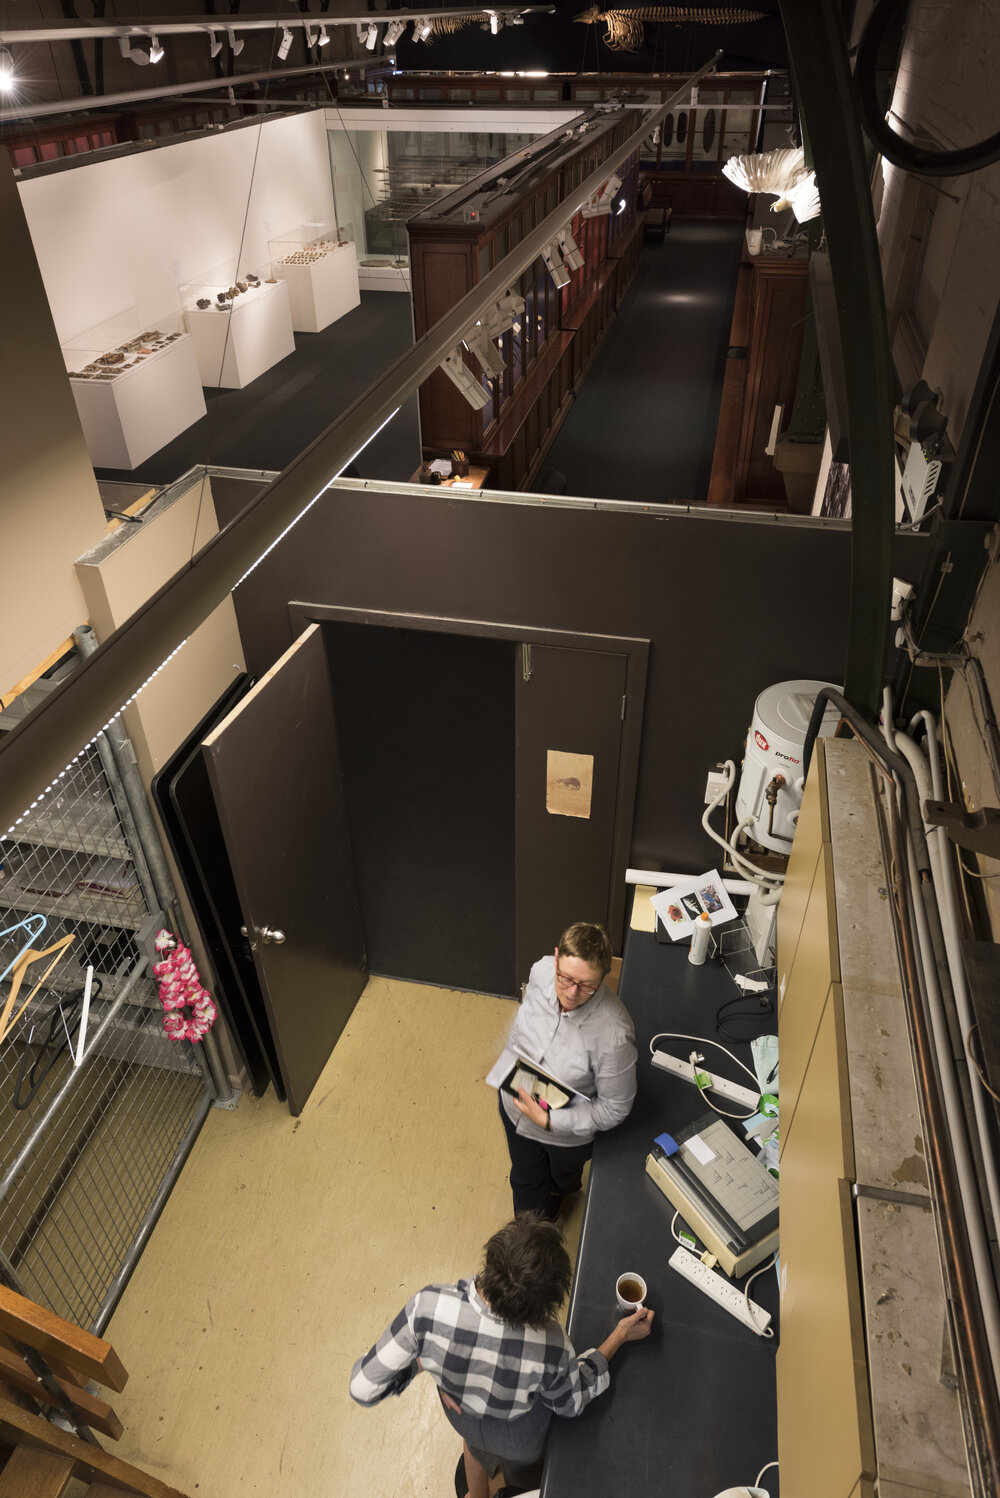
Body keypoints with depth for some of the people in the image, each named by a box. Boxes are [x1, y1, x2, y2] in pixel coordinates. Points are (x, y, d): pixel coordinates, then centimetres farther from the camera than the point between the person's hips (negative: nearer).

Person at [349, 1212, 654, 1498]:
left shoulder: (428, 1307, -45)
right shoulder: (550, 1347, -45)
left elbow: (363, 1386, -31)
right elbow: (571, 1403, -19)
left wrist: (422, 1362, -17)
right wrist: (619, 1336, -13)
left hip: (462, 1417, 2)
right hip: (521, 1436, -2)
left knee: (475, 1444, 39)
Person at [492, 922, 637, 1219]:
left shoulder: (613, 1034, -42)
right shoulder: (542, 971, -28)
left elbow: (614, 1109, -26)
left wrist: (548, 1121, -30)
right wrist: (510, 1064, 7)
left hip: (568, 1132, -3)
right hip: (514, 1103, 3)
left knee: (563, 1175, 35)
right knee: (525, 1182, 31)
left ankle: (560, 1192, 71)